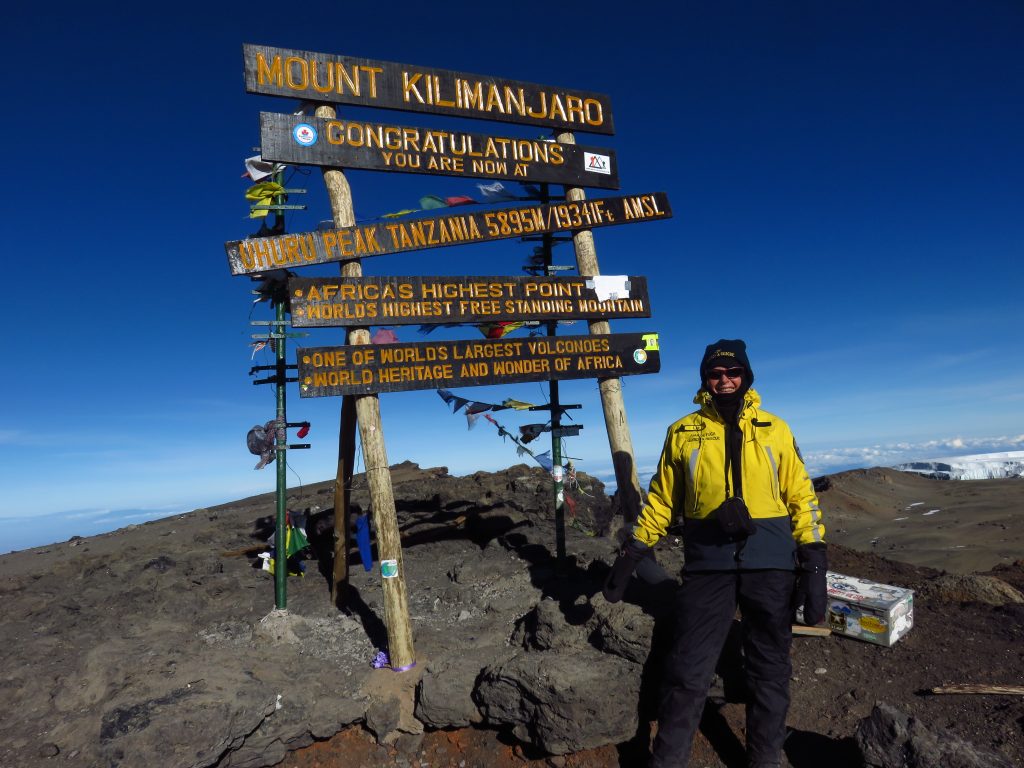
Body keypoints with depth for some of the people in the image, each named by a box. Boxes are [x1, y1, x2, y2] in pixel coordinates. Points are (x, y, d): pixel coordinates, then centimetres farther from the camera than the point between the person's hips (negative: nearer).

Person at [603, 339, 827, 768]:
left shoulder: (774, 429, 8)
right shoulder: (683, 433, 6)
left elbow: (801, 496, 7)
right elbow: (661, 499, 11)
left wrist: (814, 564, -1)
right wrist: (631, 554, 7)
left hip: (771, 563, 2)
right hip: (708, 563, -1)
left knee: (769, 670, 13)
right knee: (688, 669, 0)